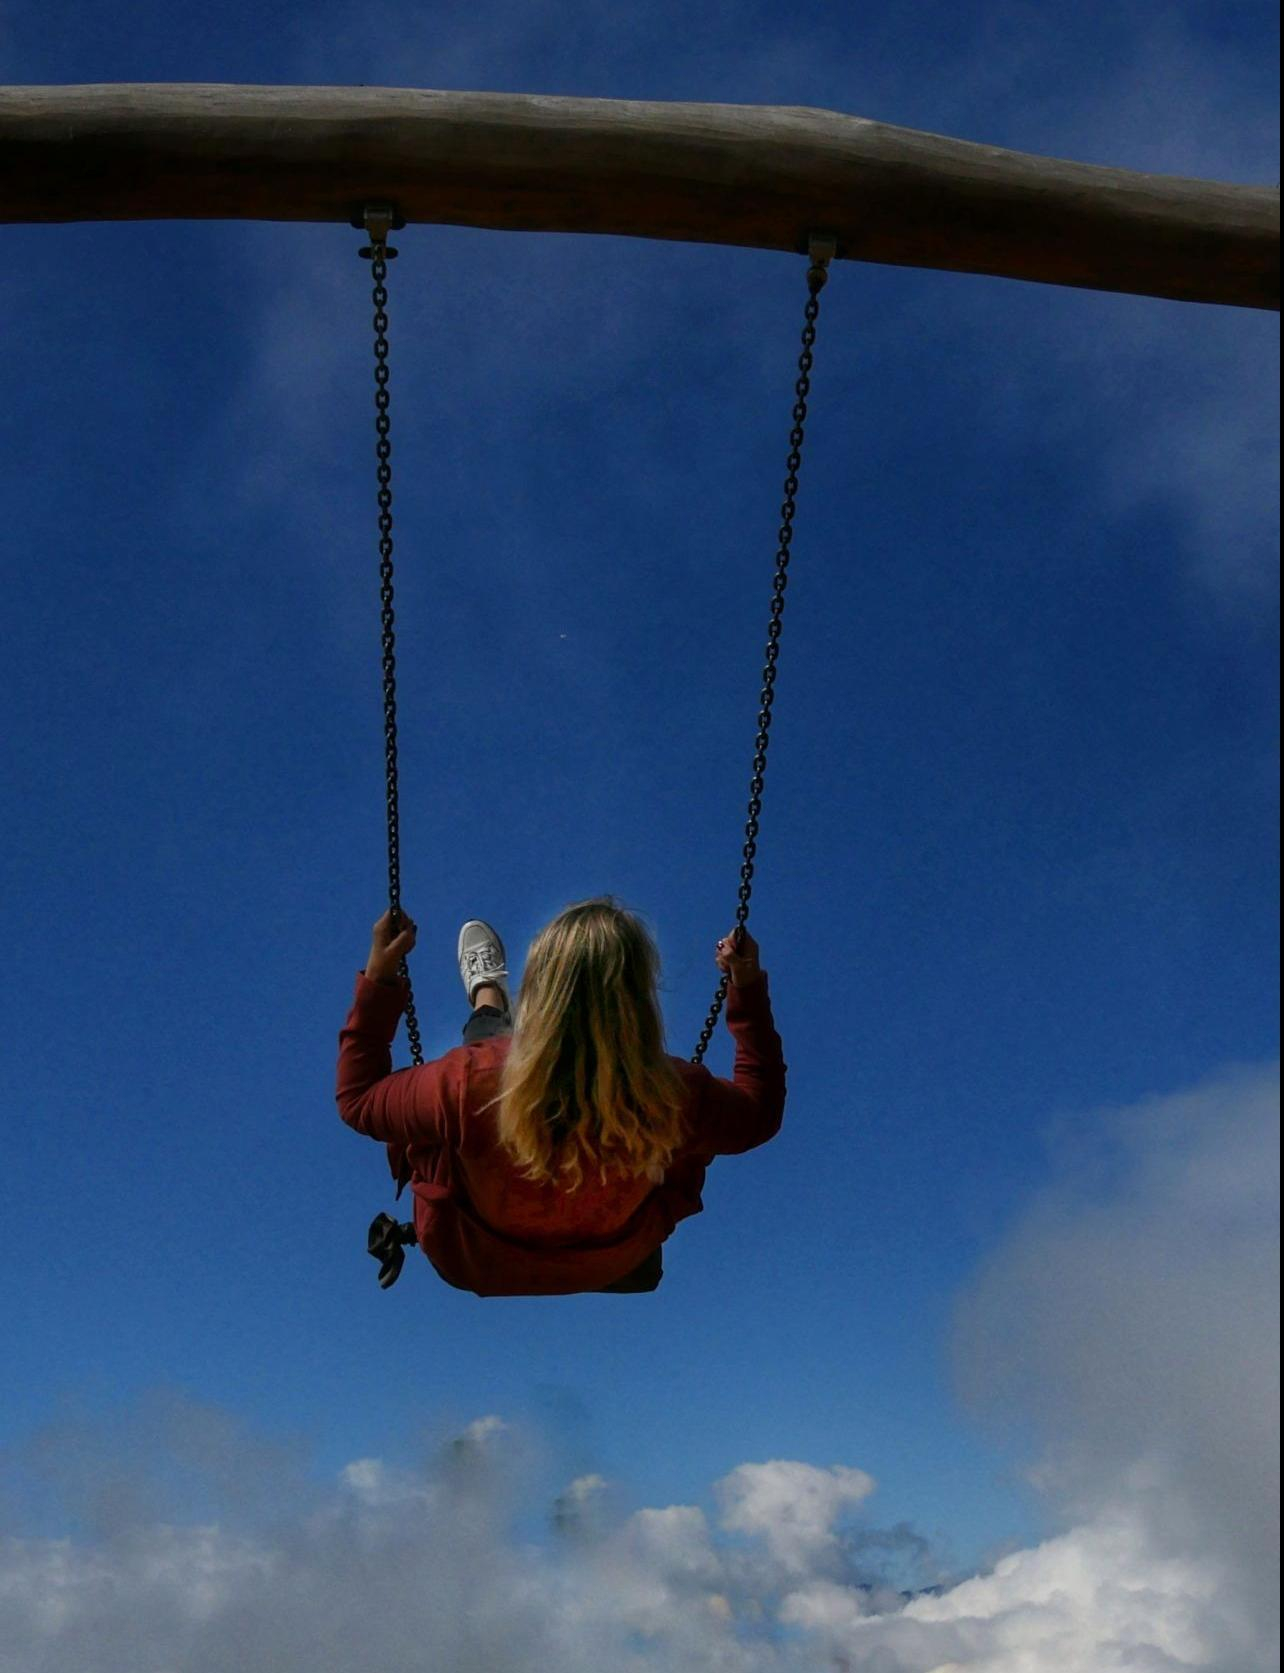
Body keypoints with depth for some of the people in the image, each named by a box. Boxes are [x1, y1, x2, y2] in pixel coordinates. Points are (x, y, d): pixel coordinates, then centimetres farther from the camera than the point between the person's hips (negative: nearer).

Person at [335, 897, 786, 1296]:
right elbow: (762, 1111, -11)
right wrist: (749, 990, -8)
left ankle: (487, 999, 57)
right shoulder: (675, 1096, -37)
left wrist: (378, 978, -13)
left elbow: (357, 1100, -18)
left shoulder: (470, 1082, -40)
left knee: (488, 1029, 21)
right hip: (616, 1272, 1)